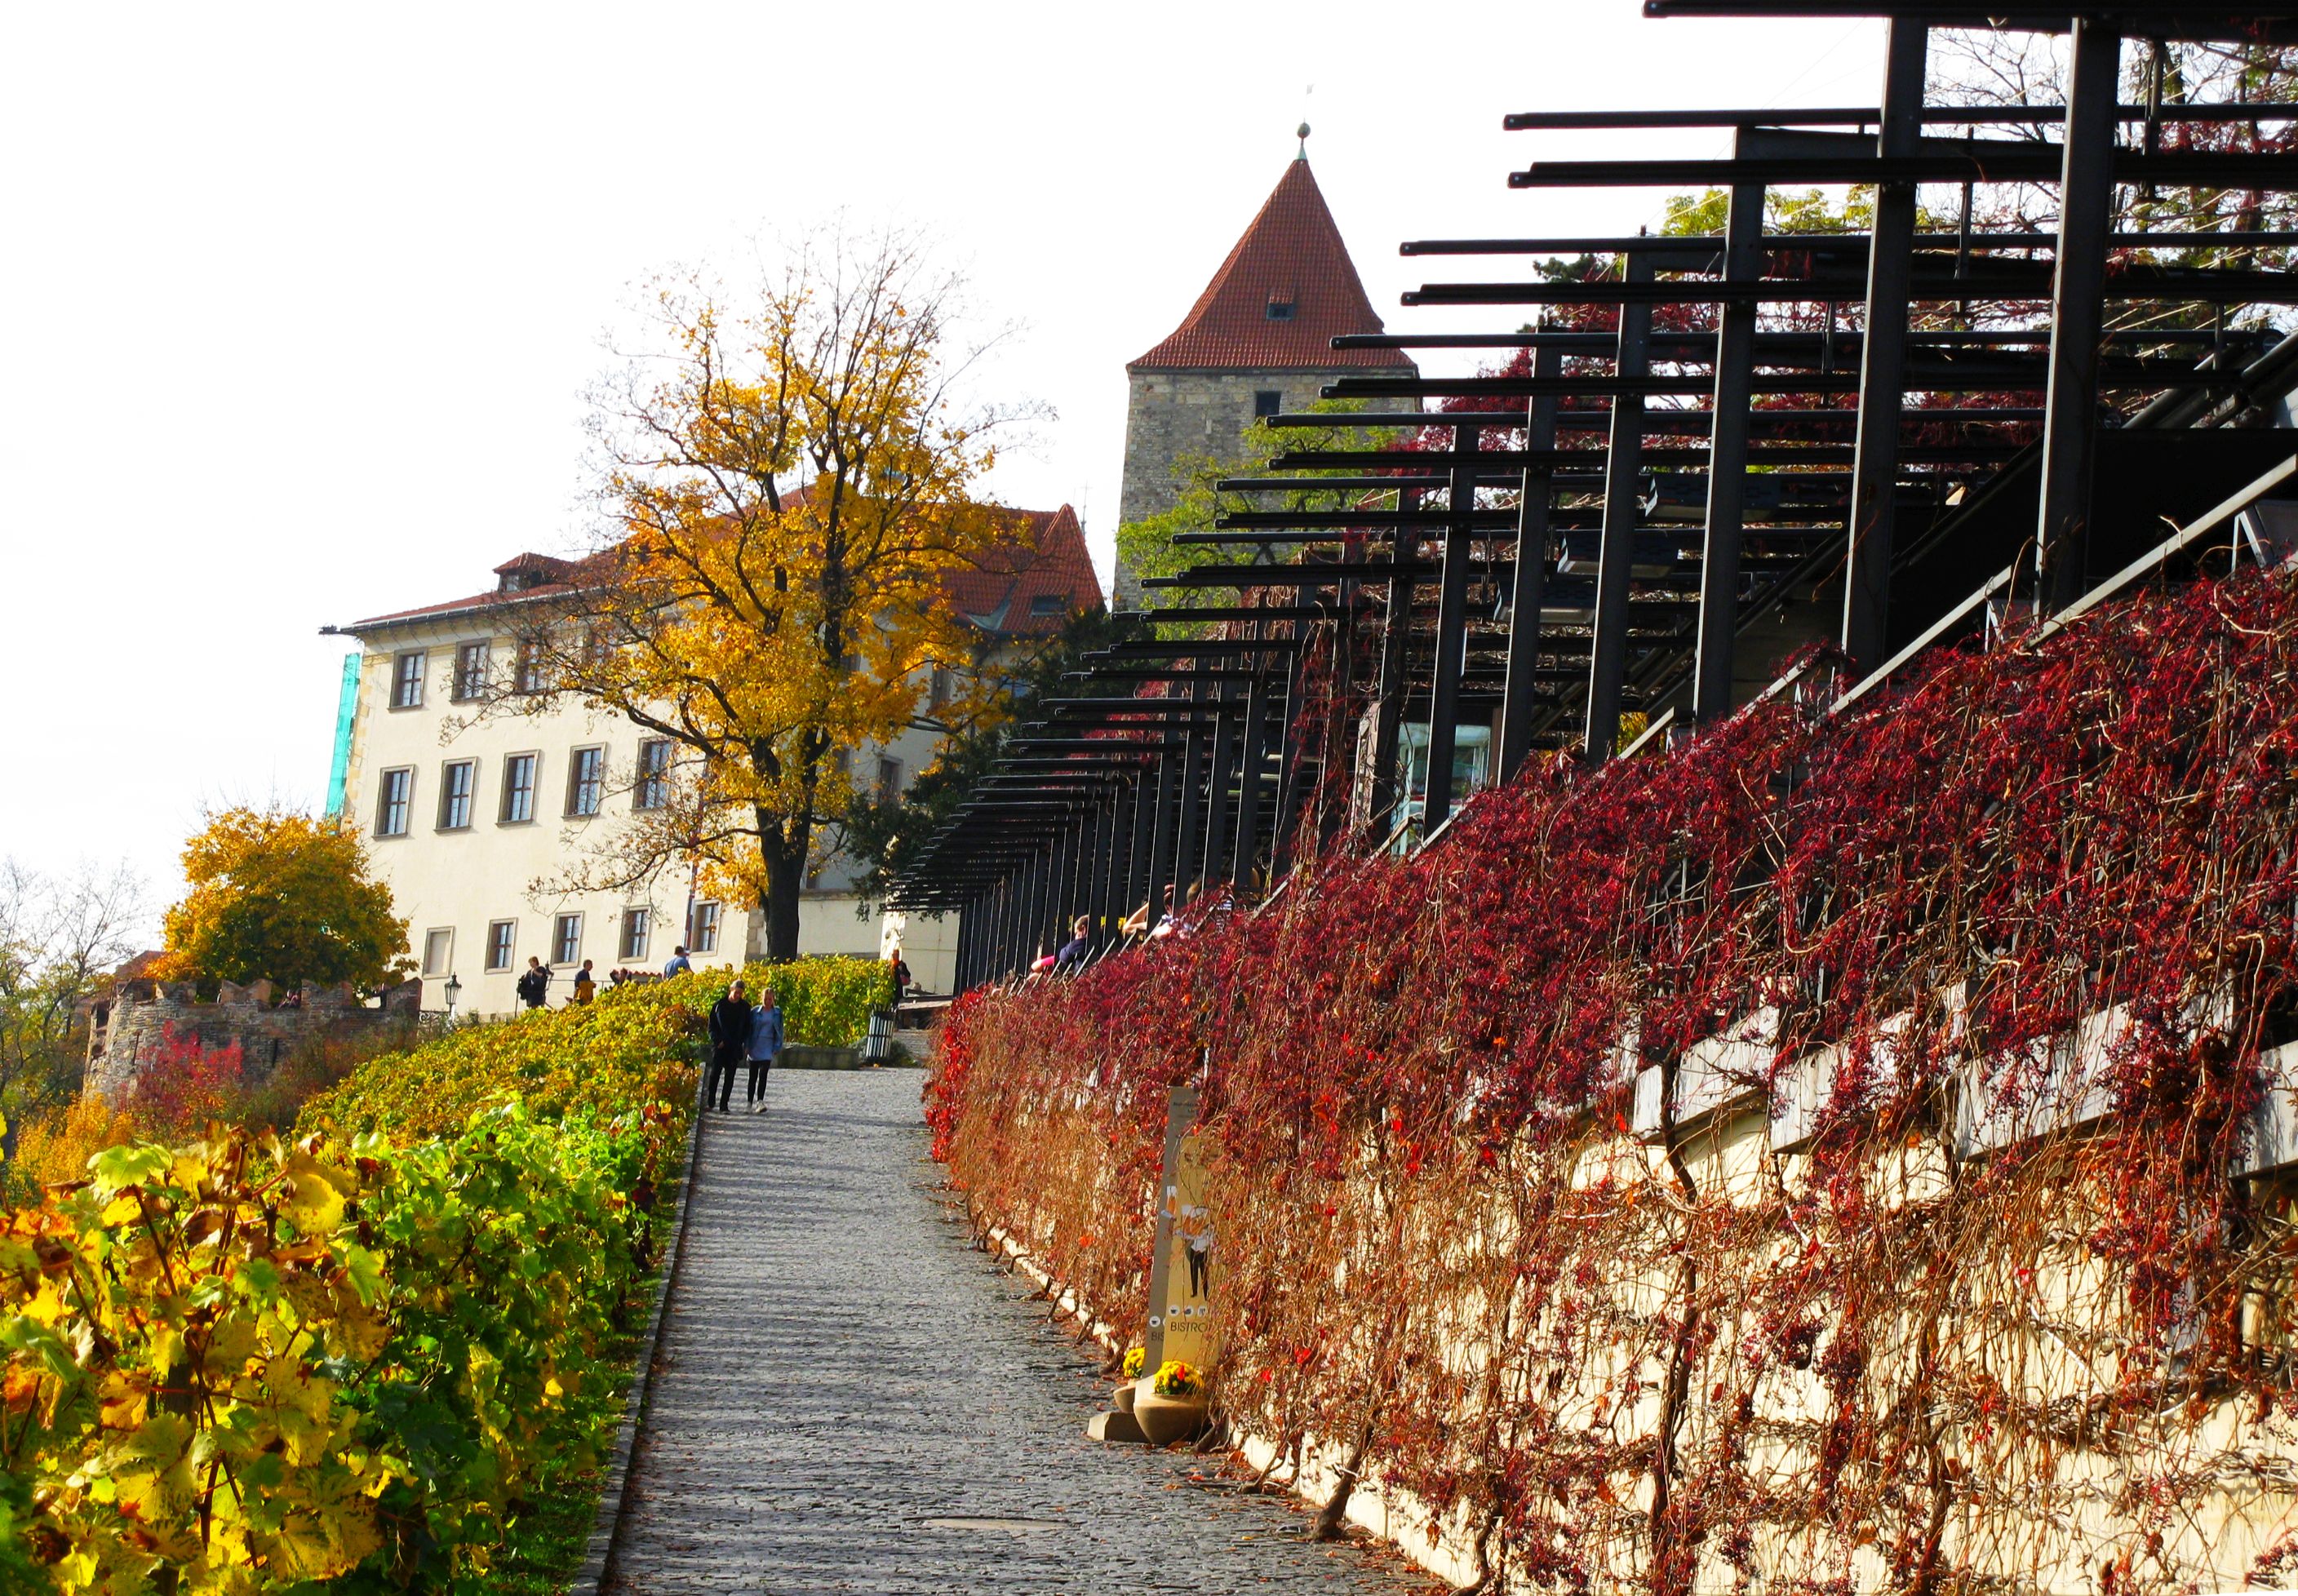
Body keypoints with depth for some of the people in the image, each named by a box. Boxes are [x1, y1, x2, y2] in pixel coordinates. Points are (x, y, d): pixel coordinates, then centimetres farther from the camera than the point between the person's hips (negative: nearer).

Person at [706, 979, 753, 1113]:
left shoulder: (745, 1007, 5)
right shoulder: (719, 1005, 0)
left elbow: (747, 1027, 13)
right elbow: (712, 1025, 3)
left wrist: (745, 1045, 2)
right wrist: (717, 1040, -8)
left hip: (735, 1047, 1)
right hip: (720, 1046, -1)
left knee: (730, 1075, -1)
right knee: (715, 1073, -5)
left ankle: (724, 1104, 2)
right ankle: (710, 1102, 6)